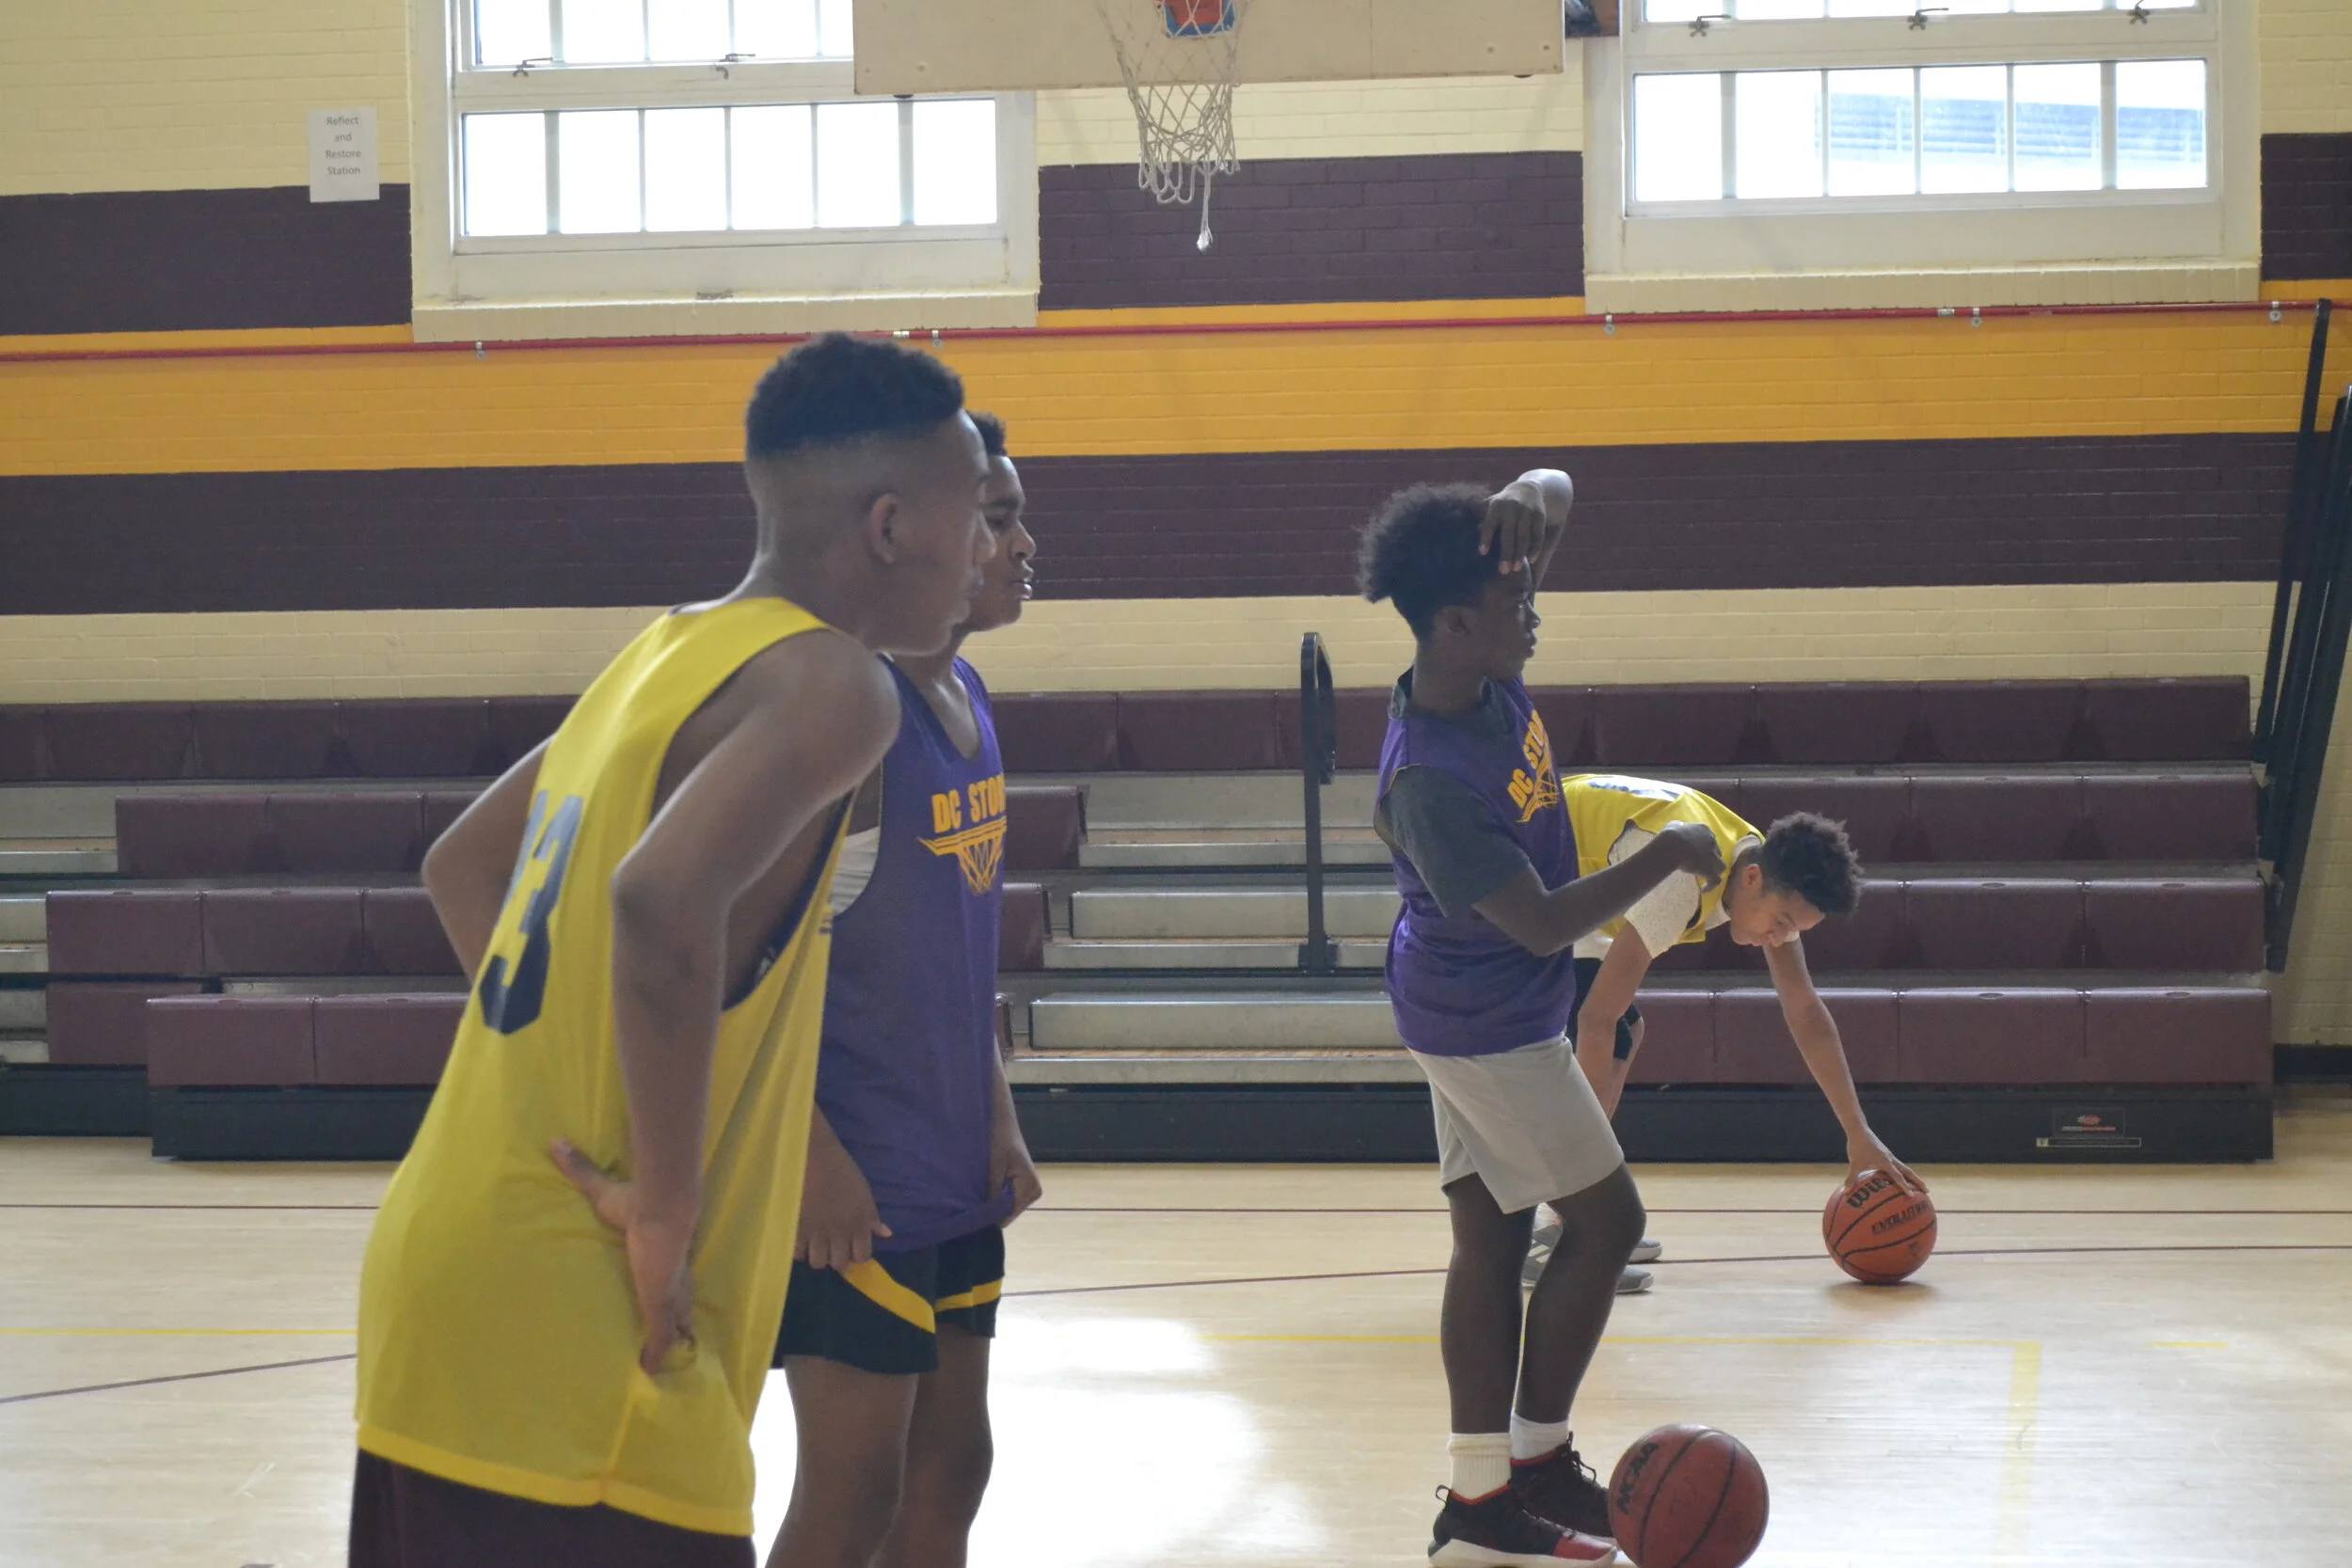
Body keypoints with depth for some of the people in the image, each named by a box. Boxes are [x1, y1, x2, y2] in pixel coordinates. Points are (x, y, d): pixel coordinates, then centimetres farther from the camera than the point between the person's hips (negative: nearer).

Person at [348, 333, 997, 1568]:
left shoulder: (670, 653, 14)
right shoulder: (827, 683, -13)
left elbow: (462, 867, 26)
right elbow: (664, 898, -30)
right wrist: (667, 1207, -21)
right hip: (569, 1347, -9)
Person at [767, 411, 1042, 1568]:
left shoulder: (963, 694, 9)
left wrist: (997, 1112, 14)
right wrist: (813, 1153, -23)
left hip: (954, 1164, 9)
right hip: (857, 1177, -9)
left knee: (948, 1468, 14)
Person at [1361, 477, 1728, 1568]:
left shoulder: (1483, 676, -8)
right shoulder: (1430, 780, -31)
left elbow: (1559, 500, -1)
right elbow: (1544, 924, -27)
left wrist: (1532, 499, -26)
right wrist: (1669, 855, -17)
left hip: (1477, 1016, 9)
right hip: (1494, 1026, -9)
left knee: (1491, 1234, 11)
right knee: (1605, 1220, 2)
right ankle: (1533, 1459, 13)